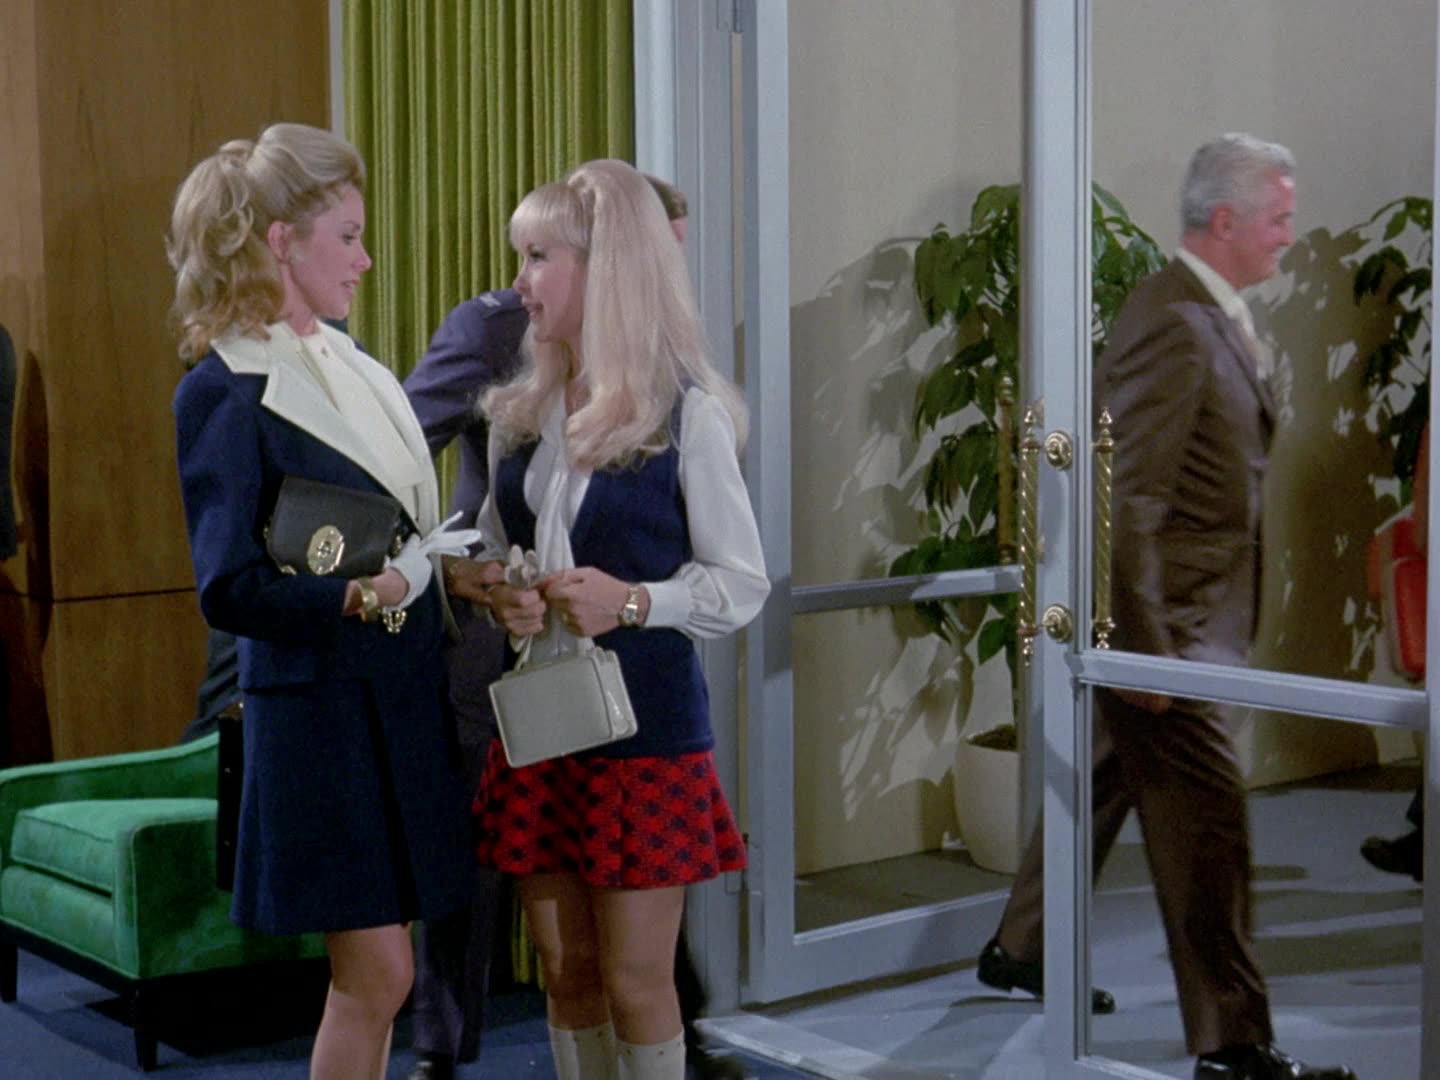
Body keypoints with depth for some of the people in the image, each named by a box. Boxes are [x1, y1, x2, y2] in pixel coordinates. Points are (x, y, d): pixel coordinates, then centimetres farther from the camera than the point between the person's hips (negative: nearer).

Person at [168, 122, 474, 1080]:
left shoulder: (349, 363, 11)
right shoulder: (225, 392, -12)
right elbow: (229, 590, -18)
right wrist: (354, 597, -31)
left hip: (400, 691, 7)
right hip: (317, 703, -7)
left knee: (373, 971, 11)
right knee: (376, 972, -4)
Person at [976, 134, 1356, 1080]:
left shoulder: (1217, 317, 11)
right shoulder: (1174, 324, -21)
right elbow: (1128, 501, -24)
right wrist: (1150, 648, -23)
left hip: (1178, 618, 10)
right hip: (1159, 618, -10)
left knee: (1106, 781, 21)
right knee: (1208, 817, -4)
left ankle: (1022, 950, 38)